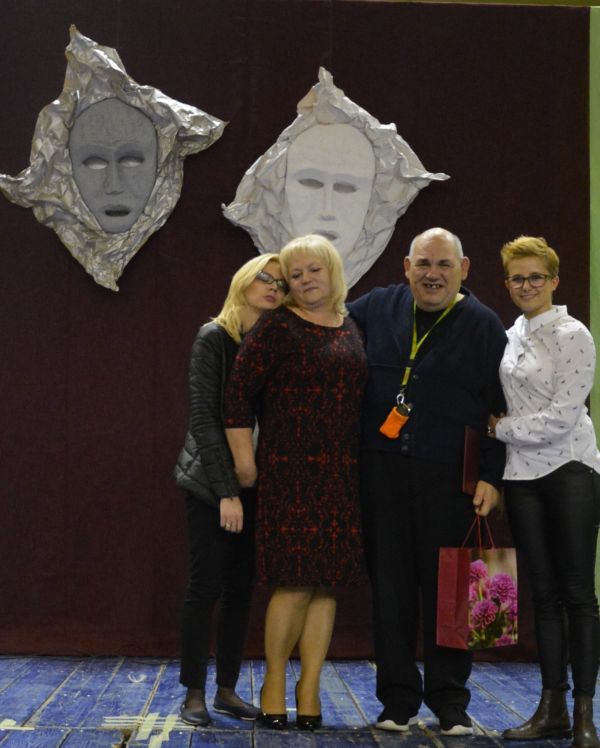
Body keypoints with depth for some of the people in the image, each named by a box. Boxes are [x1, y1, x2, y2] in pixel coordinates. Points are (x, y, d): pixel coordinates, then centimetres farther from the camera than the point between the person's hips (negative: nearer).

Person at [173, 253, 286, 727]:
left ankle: (227, 689, 16)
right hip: (213, 481, -5)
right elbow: (204, 418, -12)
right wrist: (227, 491, -16)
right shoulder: (215, 337, -8)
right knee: (206, 586, -2)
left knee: (242, 588, 7)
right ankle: (194, 693, 7)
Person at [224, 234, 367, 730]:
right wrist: (244, 460, -8)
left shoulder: (352, 330, 14)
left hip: (343, 474, 5)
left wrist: (363, 461, 12)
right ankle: (275, 681, 11)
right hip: (290, 470, -5)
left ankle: (310, 687, 14)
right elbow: (238, 392, -6)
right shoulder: (276, 328, -3)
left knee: (327, 583, 6)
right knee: (297, 582, -7)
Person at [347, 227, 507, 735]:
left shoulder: (484, 326, 1)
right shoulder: (377, 308, 9)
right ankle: (398, 699, 16)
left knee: (447, 588, 2)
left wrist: (492, 478, -6)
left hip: (448, 479, -2)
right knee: (391, 587, 5)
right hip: (381, 471, 3)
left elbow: (503, 410, 0)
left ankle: (450, 701, 16)